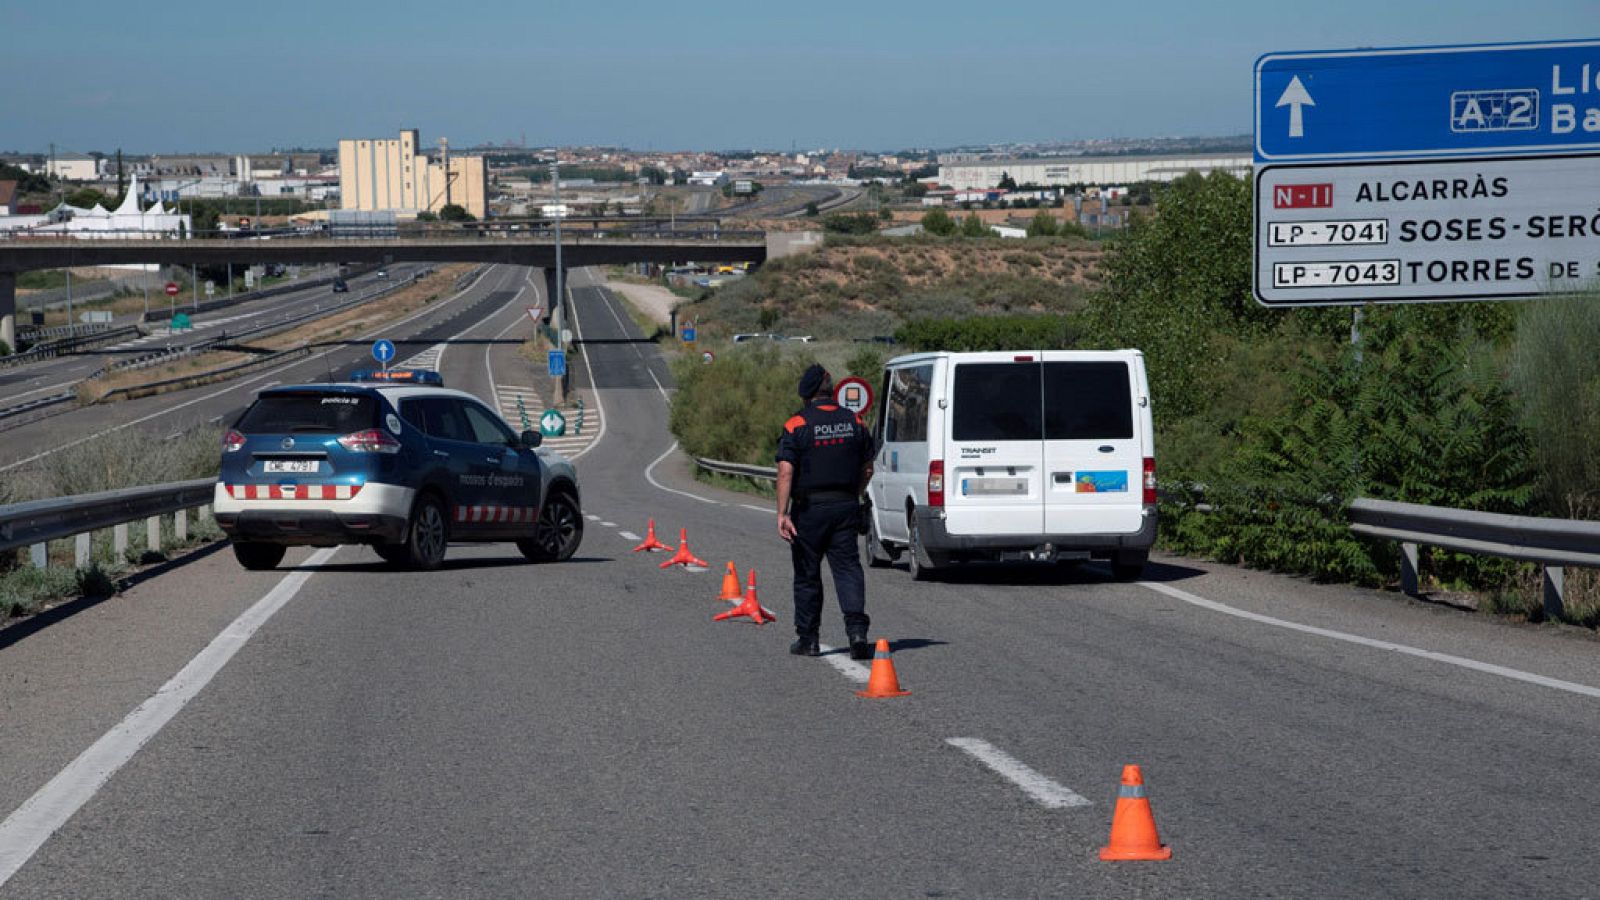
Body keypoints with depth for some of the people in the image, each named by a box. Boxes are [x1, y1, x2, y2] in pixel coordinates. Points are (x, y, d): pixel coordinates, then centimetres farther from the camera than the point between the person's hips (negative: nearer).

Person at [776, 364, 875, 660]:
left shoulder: (797, 425, -9)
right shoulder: (854, 422, 5)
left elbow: (786, 472, -16)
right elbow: (867, 469, 12)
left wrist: (782, 513, -17)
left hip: (810, 508, -3)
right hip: (846, 507, 3)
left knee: (807, 574, 7)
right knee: (847, 567, 1)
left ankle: (807, 639, 14)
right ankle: (856, 628, -17)